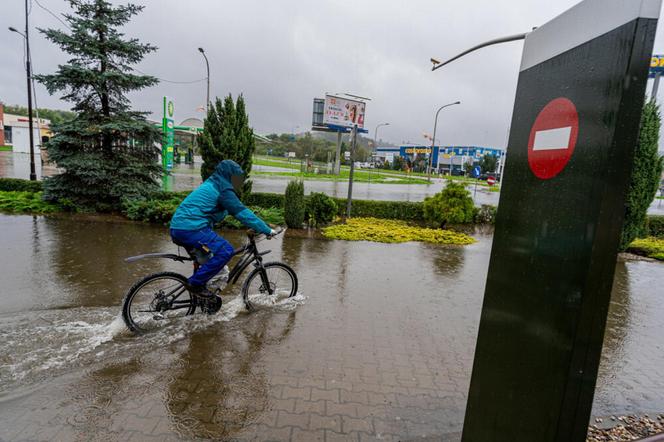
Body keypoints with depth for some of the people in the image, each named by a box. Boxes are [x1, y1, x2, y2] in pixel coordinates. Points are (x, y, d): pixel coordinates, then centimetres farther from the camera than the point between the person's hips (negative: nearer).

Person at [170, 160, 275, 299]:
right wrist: (268, 230, -9)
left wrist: (254, 226, 30)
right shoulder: (223, 190, -8)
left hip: (178, 228, 10)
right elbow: (242, 213, -13)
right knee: (225, 250, -13)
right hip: (190, 229, -10)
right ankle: (196, 283, -6)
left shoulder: (211, 186, 23)